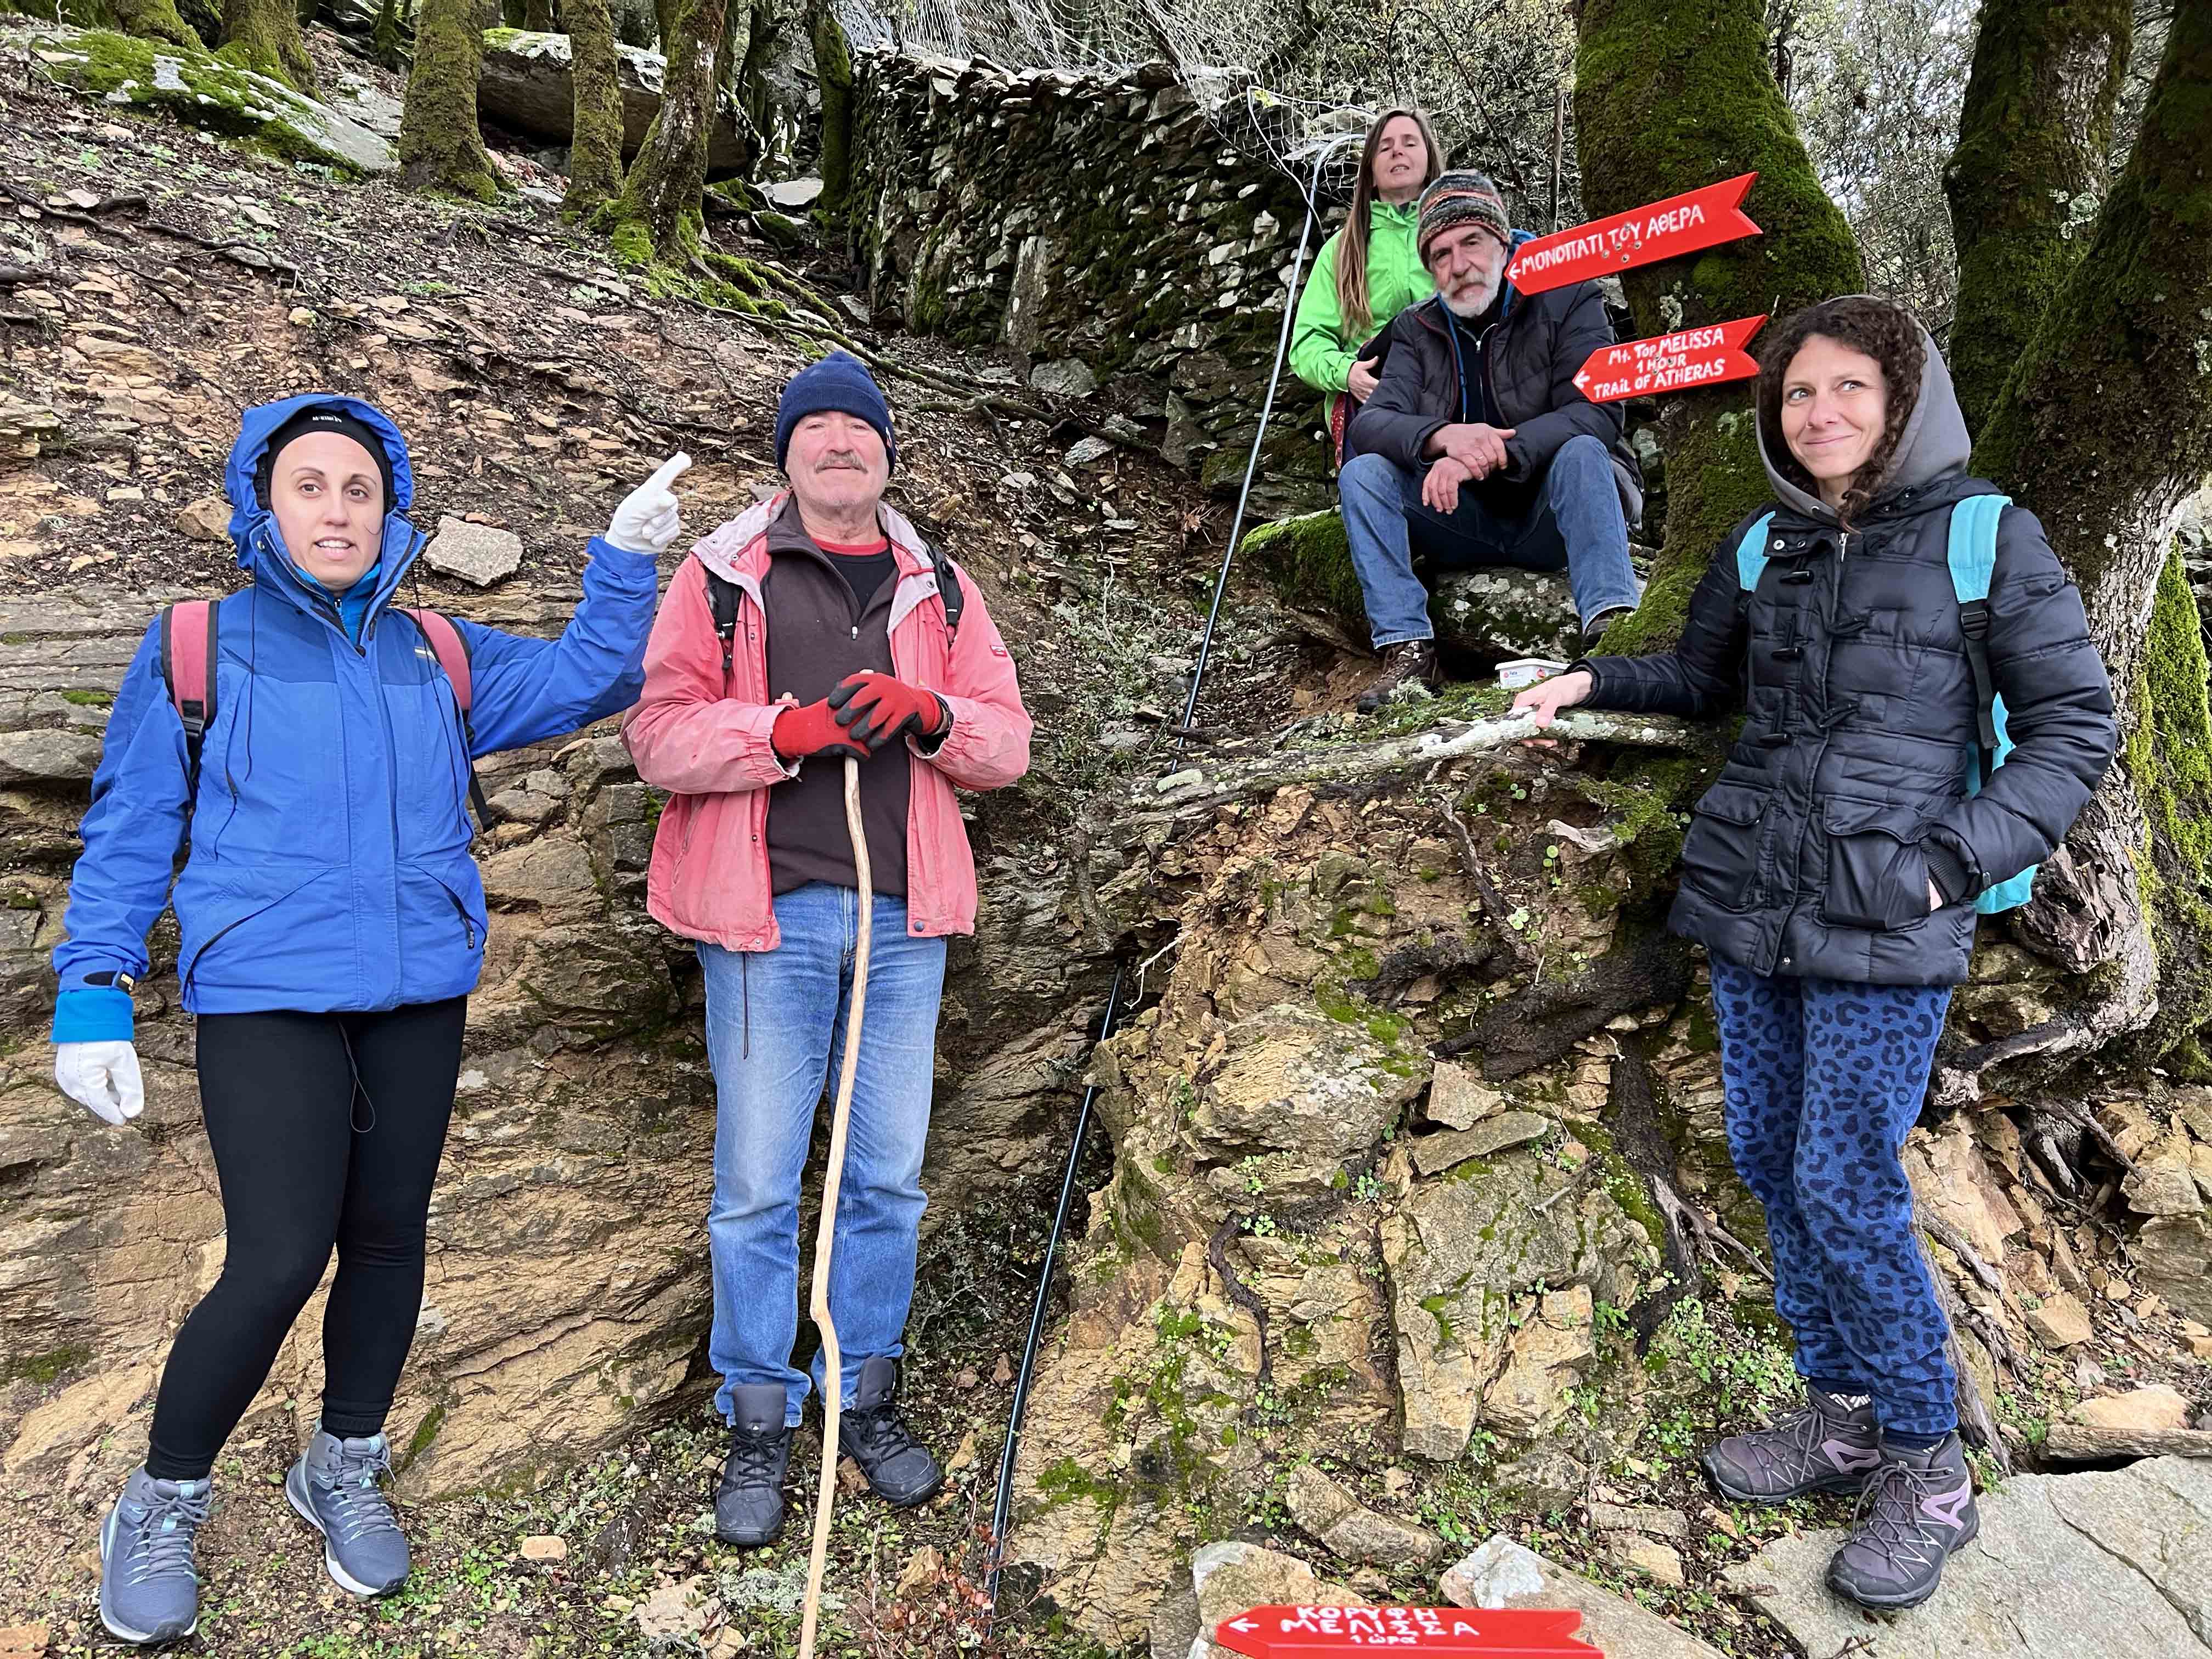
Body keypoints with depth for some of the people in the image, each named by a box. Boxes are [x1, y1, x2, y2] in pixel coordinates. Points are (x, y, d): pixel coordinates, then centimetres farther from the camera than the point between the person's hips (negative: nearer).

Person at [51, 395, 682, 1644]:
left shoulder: (438, 656, 9)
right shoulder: (196, 650, 2)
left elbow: (587, 681, 9)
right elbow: (128, 836, 3)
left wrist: (626, 561, -4)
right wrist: (95, 999, -2)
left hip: (419, 997, 4)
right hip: (268, 999, -3)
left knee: (388, 1238, 10)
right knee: (281, 1260, -10)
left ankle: (346, 1468, 33)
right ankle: (161, 1503, 16)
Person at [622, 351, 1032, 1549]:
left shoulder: (938, 589, 14)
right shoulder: (722, 577, 4)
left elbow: (1007, 743, 9)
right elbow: (659, 736, -4)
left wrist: (925, 714, -11)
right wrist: (791, 729, -18)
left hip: (903, 920, 3)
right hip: (768, 916, -3)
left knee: (888, 1178, 11)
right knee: (756, 1183, 3)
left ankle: (868, 1399, 28)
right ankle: (759, 1423, 20)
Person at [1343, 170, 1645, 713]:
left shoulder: (1568, 300, -5)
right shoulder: (1416, 330, 5)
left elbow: (1598, 413, -19)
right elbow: (1369, 423, -10)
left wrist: (1487, 454, -33)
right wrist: (1445, 435, -33)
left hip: (1552, 521, -3)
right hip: (1467, 523, 3)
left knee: (1582, 451, -32)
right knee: (1361, 473, -17)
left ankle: (1610, 627, -42)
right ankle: (1407, 649, -26)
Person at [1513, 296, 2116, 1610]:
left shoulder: (1986, 537, -4)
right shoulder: (1764, 548, 8)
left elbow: (2076, 728, -3)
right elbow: (1701, 677, 24)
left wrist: (1956, 861, -14)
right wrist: (1596, 681, 5)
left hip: (1883, 926, -5)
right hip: (1750, 909, 5)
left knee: (1845, 1190, -6)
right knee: (1771, 1164, 10)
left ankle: (1930, 1469, 14)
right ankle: (1844, 1416, 28)